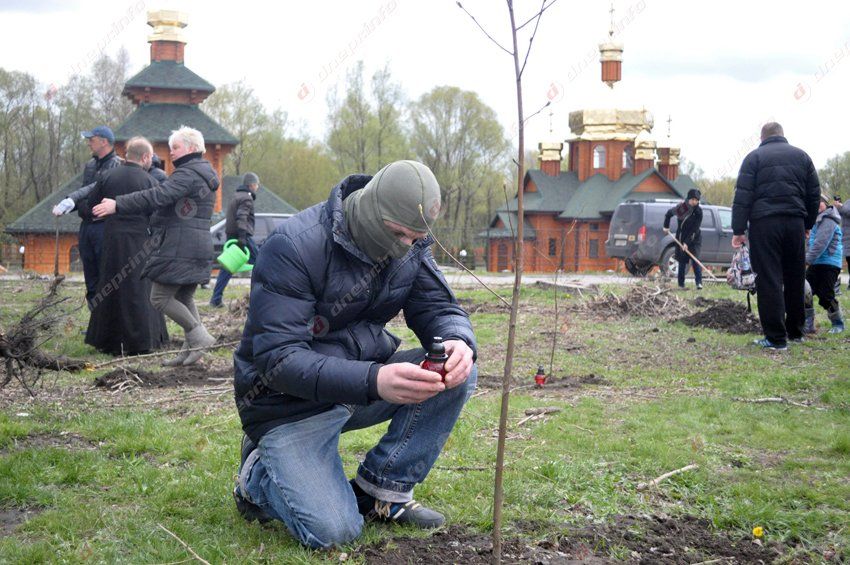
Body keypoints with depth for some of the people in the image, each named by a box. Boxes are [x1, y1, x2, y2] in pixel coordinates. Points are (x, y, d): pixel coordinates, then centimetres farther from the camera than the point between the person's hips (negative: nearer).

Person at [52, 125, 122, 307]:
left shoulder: (117, 165, -10)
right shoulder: (90, 165, 16)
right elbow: (83, 194, 18)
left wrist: (71, 199, -33)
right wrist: (66, 206, 0)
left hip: (105, 226, -8)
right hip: (86, 226, 8)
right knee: (91, 280, 12)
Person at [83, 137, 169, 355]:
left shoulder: (107, 176, 1)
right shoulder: (149, 182, -6)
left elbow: (89, 205, 5)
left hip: (111, 239, 3)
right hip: (138, 240, -3)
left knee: (110, 290, 11)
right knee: (138, 291, 5)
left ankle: (109, 342, 15)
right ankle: (140, 342, 4)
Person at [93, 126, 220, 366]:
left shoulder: (188, 174, -13)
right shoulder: (204, 175, 20)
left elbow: (158, 196, -24)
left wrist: (117, 205, -25)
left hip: (179, 248, -10)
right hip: (199, 247, 10)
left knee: (160, 297, -6)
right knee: (184, 299, 14)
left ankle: (199, 336, -6)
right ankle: (191, 349, 12)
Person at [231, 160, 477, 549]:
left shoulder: (410, 245, -4)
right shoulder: (294, 247, -25)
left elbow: (440, 309, -2)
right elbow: (278, 359, -30)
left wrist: (459, 342, -29)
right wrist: (374, 381, -44)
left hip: (364, 380, 6)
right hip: (292, 401, -6)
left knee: (459, 374, -16)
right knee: (332, 531, -22)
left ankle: (381, 488, -2)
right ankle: (259, 475, 11)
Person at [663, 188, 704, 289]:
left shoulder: (698, 212, -15)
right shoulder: (680, 207, -7)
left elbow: (695, 229, -19)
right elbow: (668, 214, 14)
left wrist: (687, 243, -23)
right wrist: (666, 226, 11)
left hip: (694, 239, -3)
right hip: (681, 238, 3)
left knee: (695, 260, -15)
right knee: (682, 262, 8)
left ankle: (699, 283, -19)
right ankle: (681, 284, 14)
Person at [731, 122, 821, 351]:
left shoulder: (754, 157, 3)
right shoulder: (801, 156, 13)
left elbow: (742, 196, -4)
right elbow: (814, 194, 14)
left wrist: (738, 230, -4)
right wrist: (808, 224, 22)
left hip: (764, 223, -4)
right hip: (795, 223, 4)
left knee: (769, 280, -4)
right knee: (795, 279, 15)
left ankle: (776, 338, -7)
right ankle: (795, 331, 25)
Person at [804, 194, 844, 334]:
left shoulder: (828, 220, -12)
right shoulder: (818, 220, 19)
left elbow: (821, 243, -21)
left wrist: (807, 260, -24)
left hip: (829, 263, -9)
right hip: (816, 264, 9)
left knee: (825, 296, -6)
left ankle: (838, 324, 13)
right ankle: (808, 326, 4)